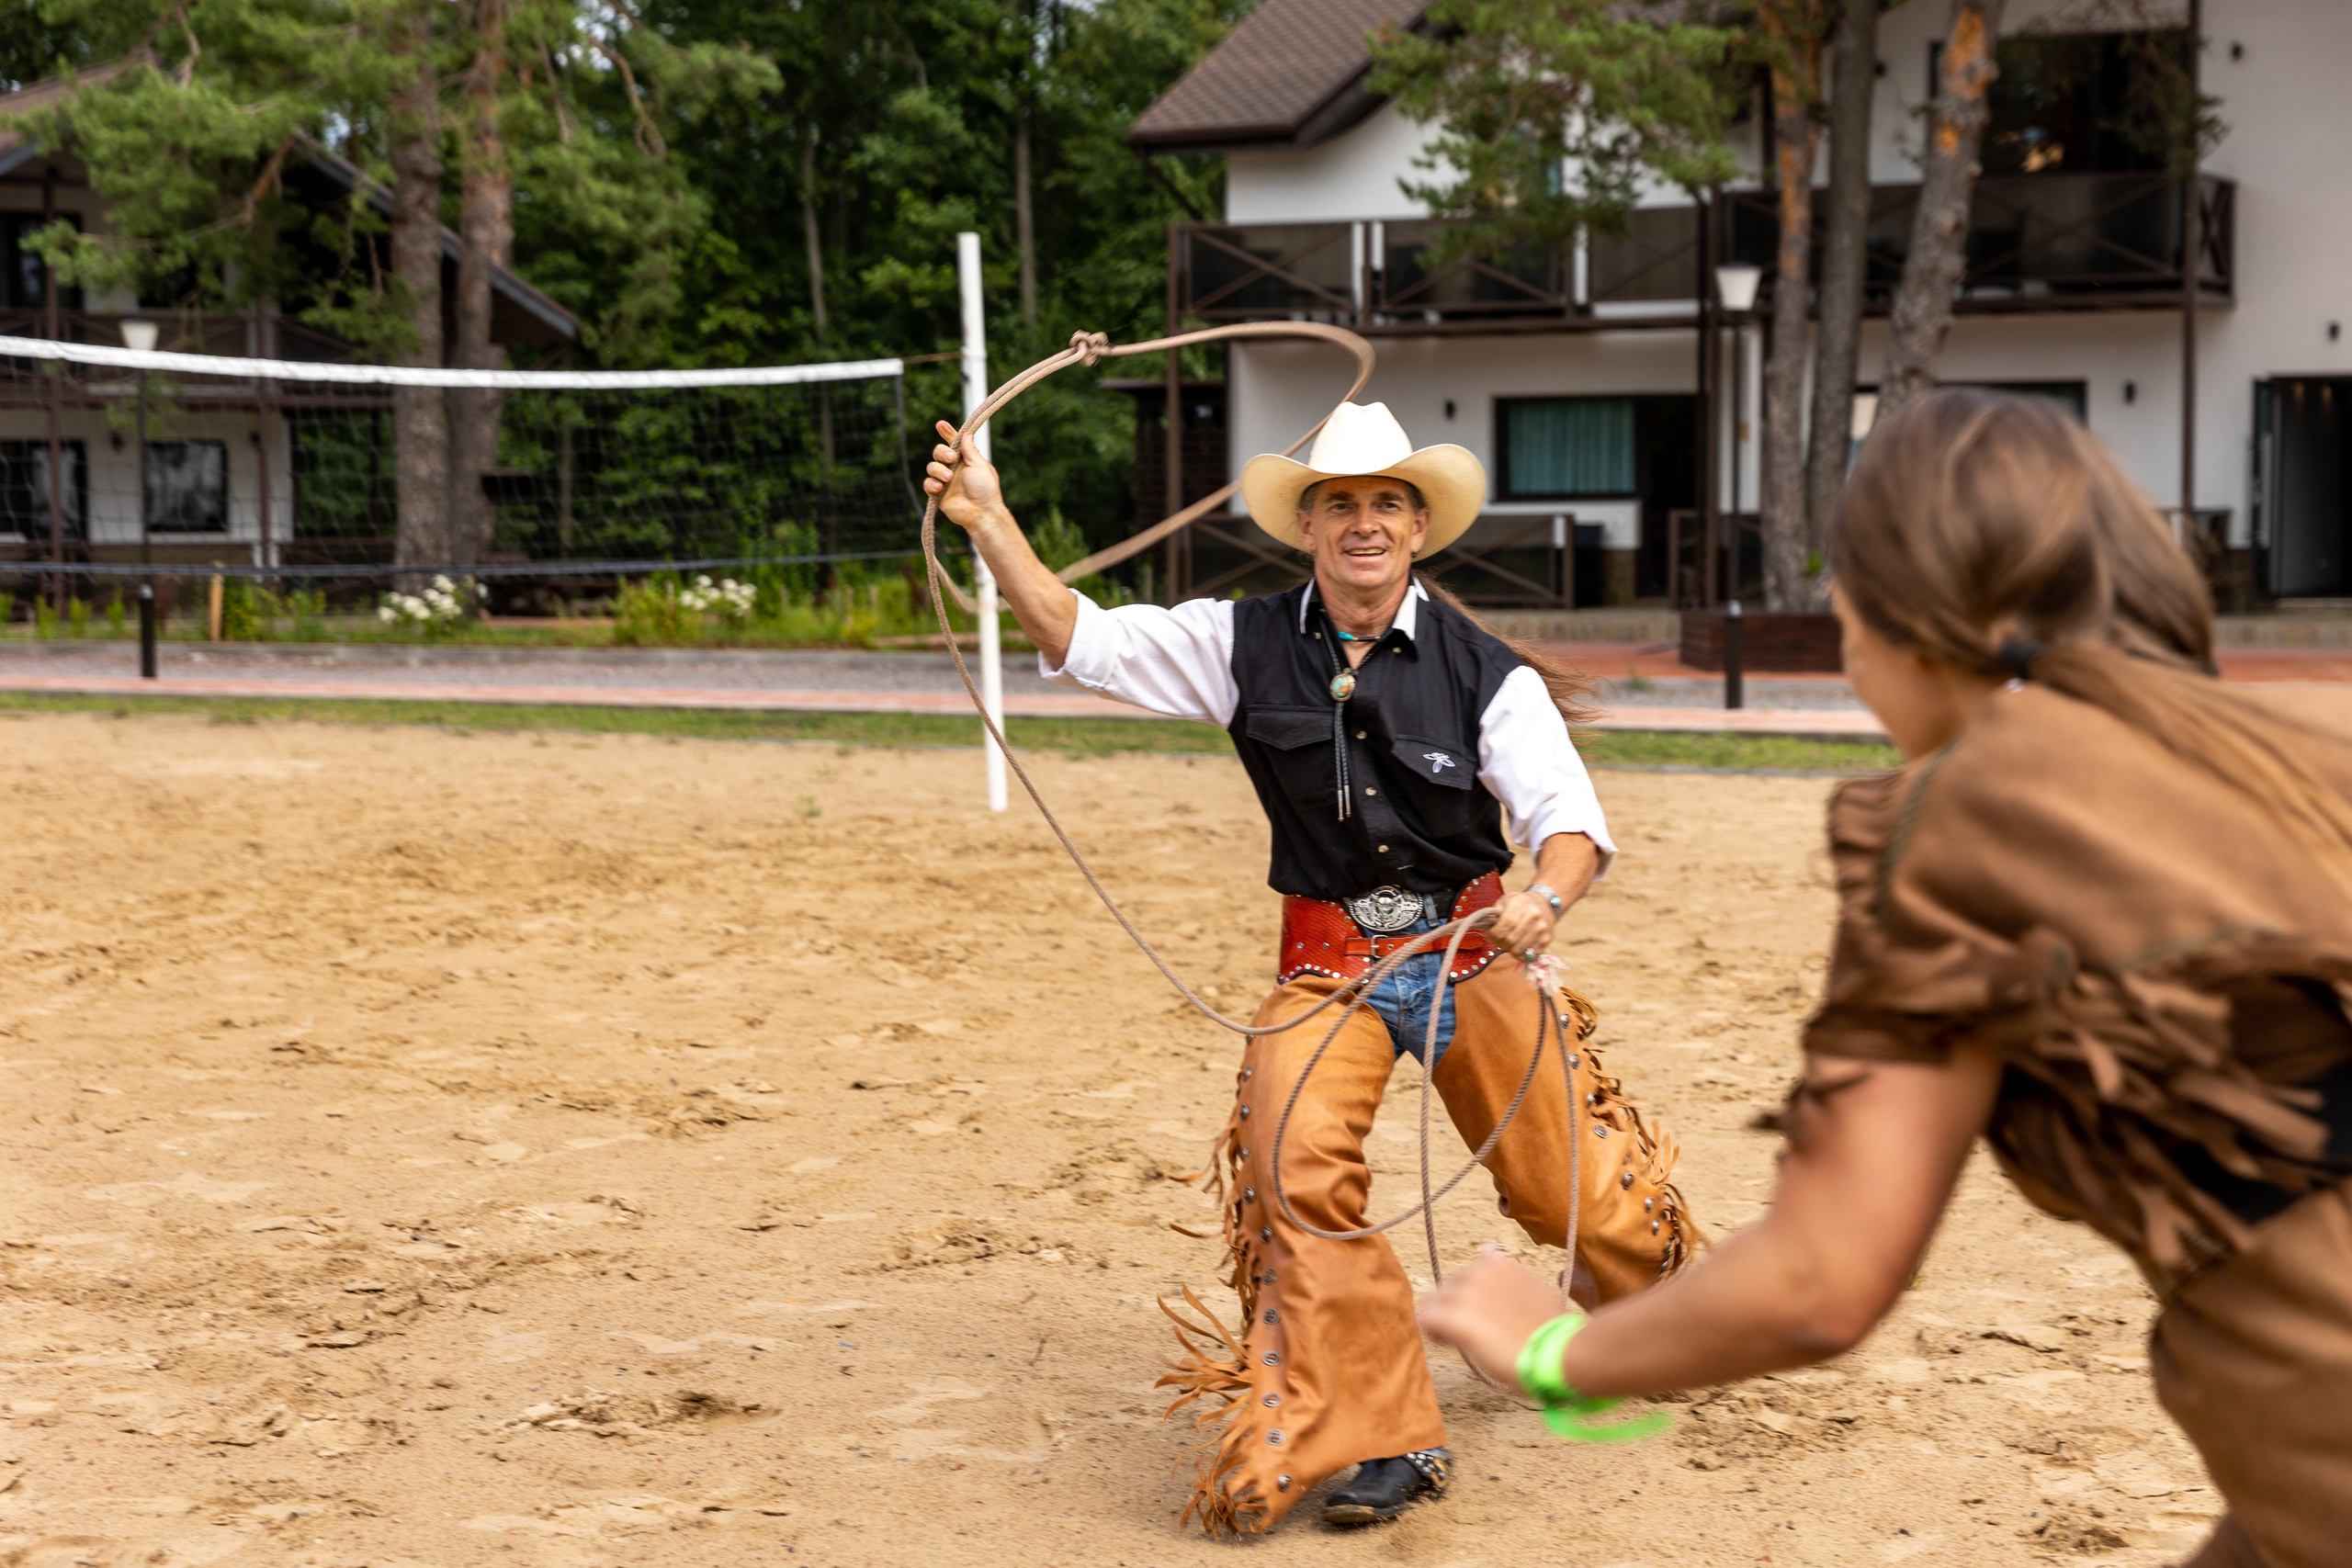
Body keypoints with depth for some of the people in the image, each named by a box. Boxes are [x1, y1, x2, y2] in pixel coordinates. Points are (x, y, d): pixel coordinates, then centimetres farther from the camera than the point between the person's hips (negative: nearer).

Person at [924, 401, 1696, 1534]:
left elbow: (1569, 819, -14)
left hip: (1470, 953, 0)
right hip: (1327, 963, 1)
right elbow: (1079, 637, -6)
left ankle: (1639, 1304, 47)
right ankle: (1388, 1441, -13)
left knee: (1562, 1188, 9)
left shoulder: (1486, 673, -8)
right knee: (1296, 1163, -23)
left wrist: (1545, 897, -37)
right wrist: (988, 522, -19)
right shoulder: (1246, 646, -3)